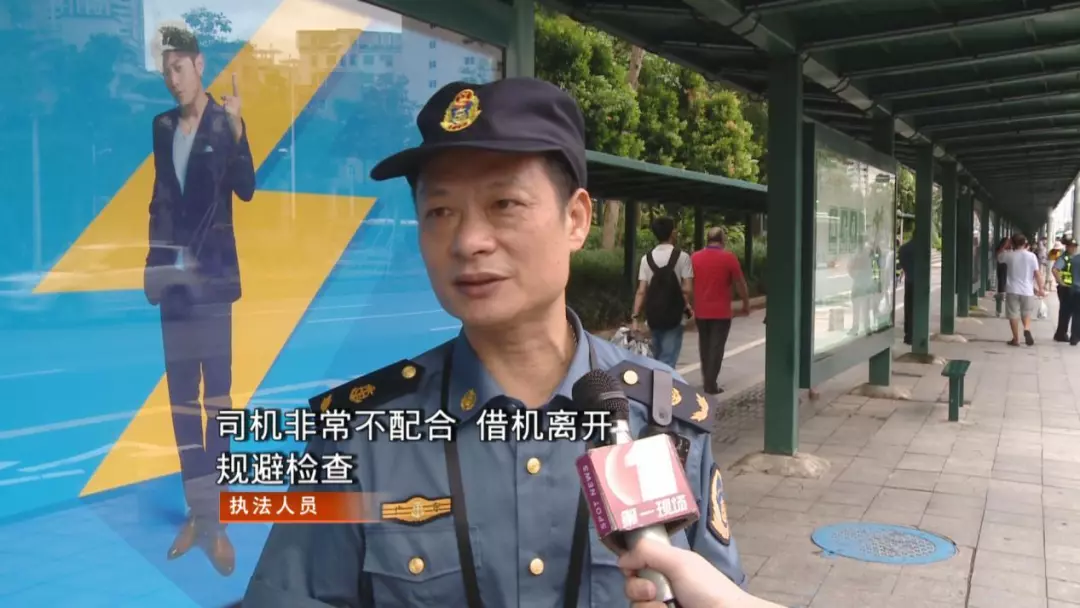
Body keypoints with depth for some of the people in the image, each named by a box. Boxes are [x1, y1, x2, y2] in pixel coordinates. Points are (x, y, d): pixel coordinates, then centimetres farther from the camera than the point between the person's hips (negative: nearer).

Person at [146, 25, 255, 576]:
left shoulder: (225, 123, -3)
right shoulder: (162, 126, 12)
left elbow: (246, 189, -16)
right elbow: (160, 195, 17)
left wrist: (236, 128, -27)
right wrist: (154, 258, 9)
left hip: (213, 269, -5)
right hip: (172, 269, 6)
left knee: (216, 389, -4)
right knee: (180, 391, 8)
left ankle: (216, 519, 1)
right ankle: (195, 513, 17)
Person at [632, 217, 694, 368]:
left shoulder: (646, 258, 2)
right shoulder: (682, 257, -7)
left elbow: (641, 291, -2)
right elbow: (687, 289, -12)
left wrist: (636, 317, -2)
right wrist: (685, 305, 8)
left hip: (653, 315, 4)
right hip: (674, 315, -4)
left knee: (657, 358, 19)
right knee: (668, 360, -3)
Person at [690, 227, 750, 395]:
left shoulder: (694, 258, 3)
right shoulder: (729, 257, -8)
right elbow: (740, 284, -5)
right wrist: (746, 304, 8)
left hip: (700, 311, 4)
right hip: (721, 312, -4)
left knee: (705, 347, 16)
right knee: (716, 348, 0)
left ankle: (706, 380, 24)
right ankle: (711, 385, -2)